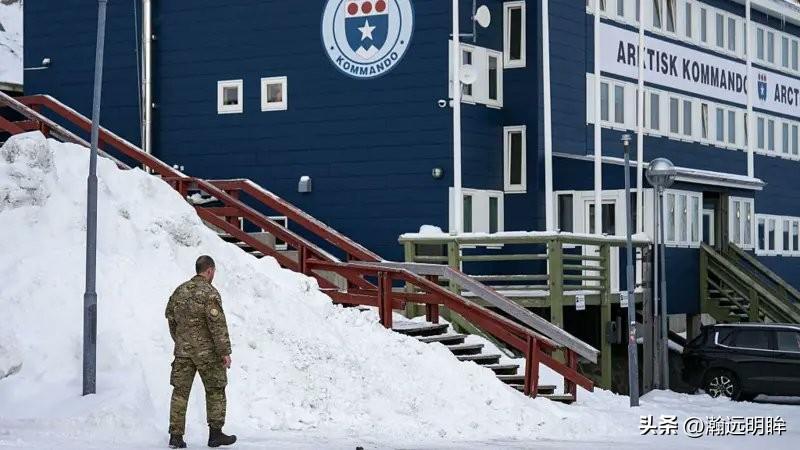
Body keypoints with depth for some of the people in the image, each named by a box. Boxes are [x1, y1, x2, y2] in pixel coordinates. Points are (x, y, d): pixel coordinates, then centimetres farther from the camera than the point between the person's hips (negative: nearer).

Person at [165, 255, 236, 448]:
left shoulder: (179, 291, 8)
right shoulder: (209, 293, -13)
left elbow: (171, 319, 16)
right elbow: (218, 325, -18)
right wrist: (225, 352, -14)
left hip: (183, 351, 5)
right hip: (207, 352, -5)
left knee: (180, 392, 5)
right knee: (215, 391, 9)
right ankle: (215, 434, 11)